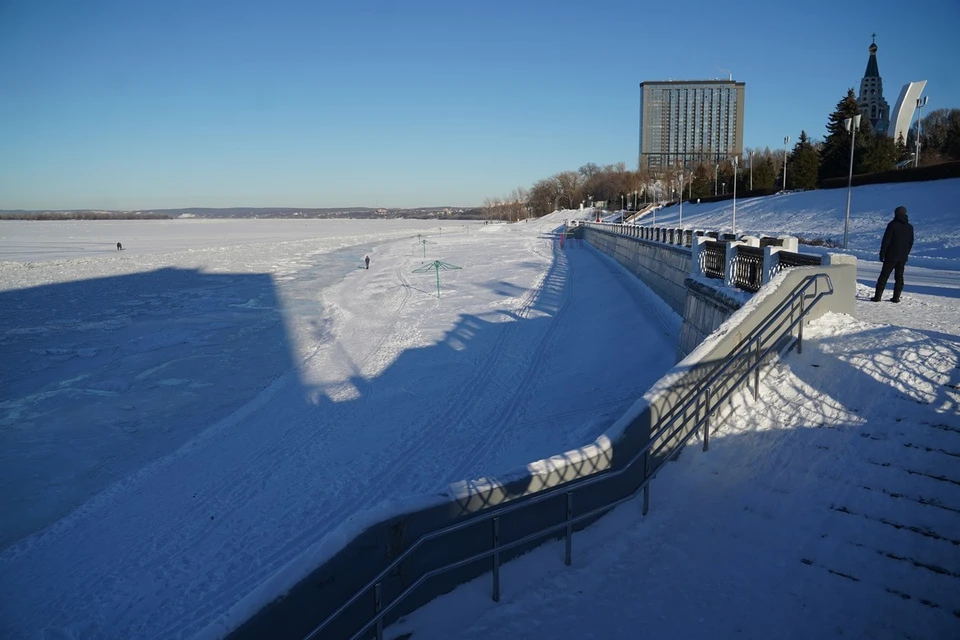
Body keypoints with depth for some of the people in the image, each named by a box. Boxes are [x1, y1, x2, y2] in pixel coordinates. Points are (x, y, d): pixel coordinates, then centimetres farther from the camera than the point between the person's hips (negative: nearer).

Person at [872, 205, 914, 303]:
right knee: (899, 277, 9)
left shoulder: (892, 225, -9)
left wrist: (882, 254, -7)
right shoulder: (910, 227, 9)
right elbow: (911, 243, 14)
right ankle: (896, 297, 7)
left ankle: (877, 296, -5)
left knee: (884, 275, -2)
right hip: (903, 257, 5)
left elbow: (886, 240, -12)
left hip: (891, 256, -5)